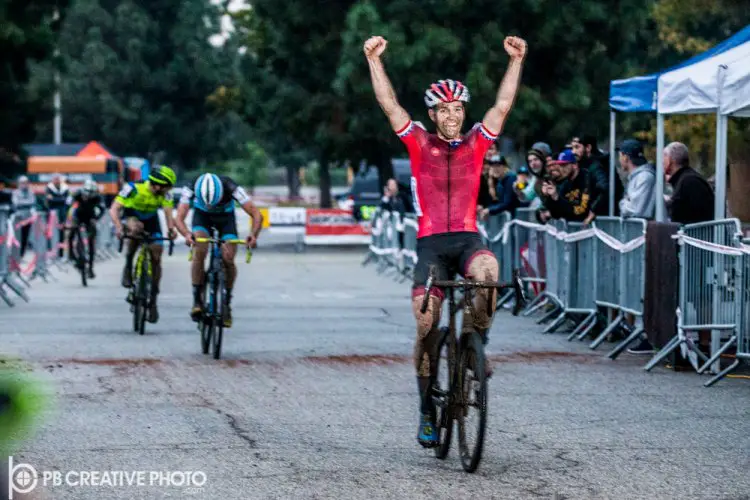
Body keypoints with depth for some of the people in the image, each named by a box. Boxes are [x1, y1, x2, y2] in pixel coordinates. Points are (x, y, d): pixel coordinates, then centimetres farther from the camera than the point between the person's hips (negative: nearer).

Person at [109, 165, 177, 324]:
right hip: (132, 217, -3)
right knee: (136, 228, -39)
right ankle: (128, 266, -20)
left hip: (151, 221, 3)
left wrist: (171, 229, -54)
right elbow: (114, 209, -34)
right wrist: (118, 227, -51)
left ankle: (153, 300, 5)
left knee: (156, 258, -7)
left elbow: (168, 211, -33)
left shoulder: (164, 194, -22)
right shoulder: (133, 189, -31)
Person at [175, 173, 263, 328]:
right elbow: (179, 218, -40)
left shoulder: (231, 188, -36)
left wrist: (253, 234, -55)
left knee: (228, 259, -18)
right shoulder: (190, 188, -34)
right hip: (202, 216, 0)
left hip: (226, 218, 0)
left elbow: (257, 215, -37)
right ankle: (197, 300, -18)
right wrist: (187, 234, -61)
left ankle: (227, 303, 1)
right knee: (199, 252, -26)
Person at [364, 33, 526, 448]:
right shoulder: (420, 143, 8)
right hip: (431, 243, 0)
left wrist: (516, 61, -4)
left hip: (467, 239, 0)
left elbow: (503, 106, 3)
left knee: (487, 269, -36)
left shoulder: (475, 144, 10)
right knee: (426, 325, -10)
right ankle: (427, 411, 2)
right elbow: (388, 104, 1)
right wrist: (374, 60, -7)